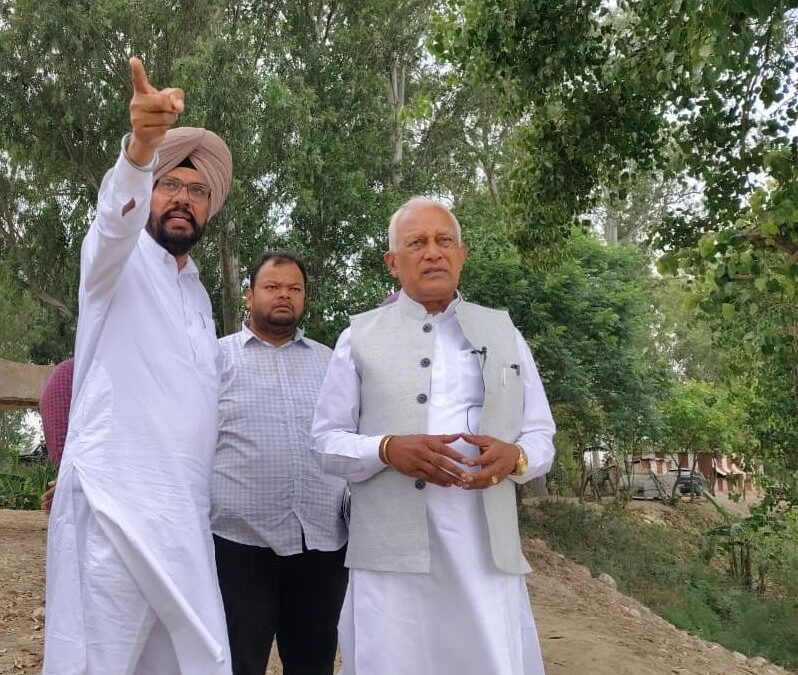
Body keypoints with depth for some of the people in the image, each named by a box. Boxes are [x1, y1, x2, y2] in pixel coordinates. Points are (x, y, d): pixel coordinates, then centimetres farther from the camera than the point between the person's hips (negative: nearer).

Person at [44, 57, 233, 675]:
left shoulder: (199, 296, 23)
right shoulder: (121, 260, 1)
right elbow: (116, 216, -23)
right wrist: (140, 147, -41)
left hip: (184, 514, 7)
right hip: (114, 506, -7)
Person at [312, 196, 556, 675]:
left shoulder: (503, 331, 14)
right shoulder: (361, 336, 9)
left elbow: (542, 437, 13)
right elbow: (328, 442, 7)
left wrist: (514, 456, -10)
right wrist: (387, 449, -14)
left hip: (486, 549, 2)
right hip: (392, 551, -1)